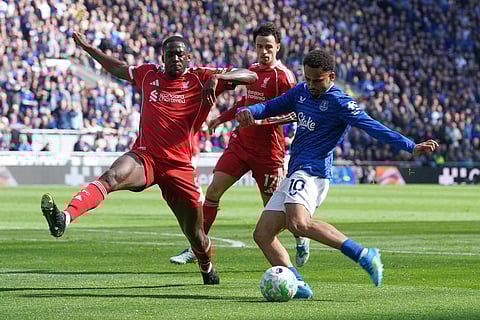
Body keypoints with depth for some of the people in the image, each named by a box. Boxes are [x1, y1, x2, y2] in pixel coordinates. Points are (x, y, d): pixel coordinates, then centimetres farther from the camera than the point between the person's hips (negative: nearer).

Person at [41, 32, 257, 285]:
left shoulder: (200, 79, 4)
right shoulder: (148, 75, 13)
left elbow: (250, 76, -2)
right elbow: (119, 69, 34)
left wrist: (217, 78, -18)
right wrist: (87, 48, 34)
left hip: (180, 166, 0)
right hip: (145, 157, 0)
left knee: (196, 236, 7)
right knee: (111, 177, -34)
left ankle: (207, 269, 42)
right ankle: (64, 218, -56)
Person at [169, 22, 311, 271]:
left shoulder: (283, 76, -12)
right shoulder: (253, 70, 11)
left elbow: (293, 113, -19)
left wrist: (263, 119, -30)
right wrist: (223, 118, 32)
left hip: (267, 150, -6)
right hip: (241, 142, 6)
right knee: (213, 191, -5)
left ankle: (302, 239, 32)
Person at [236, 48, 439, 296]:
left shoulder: (339, 103, -8)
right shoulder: (301, 91, 15)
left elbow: (372, 126, -16)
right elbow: (271, 107, 25)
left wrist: (411, 147, -26)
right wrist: (247, 111, 2)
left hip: (311, 172, -9)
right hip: (294, 175, 9)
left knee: (298, 223, -34)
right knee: (262, 234, 1)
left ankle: (363, 256, -31)